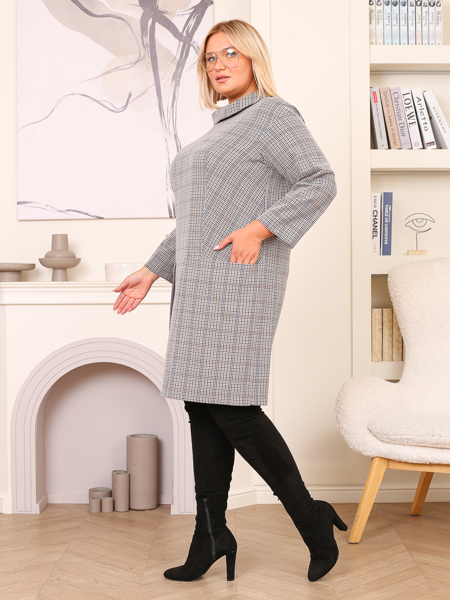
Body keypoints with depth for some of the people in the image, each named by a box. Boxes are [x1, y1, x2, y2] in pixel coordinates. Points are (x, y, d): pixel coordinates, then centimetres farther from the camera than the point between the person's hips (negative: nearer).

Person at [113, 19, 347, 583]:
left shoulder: (271, 114, -2)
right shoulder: (221, 129, 25)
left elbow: (321, 183, -13)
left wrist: (258, 229, -22)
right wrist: (152, 272, 22)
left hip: (239, 278, -9)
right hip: (201, 283, 9)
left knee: (230, 406, -11)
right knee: (202, 405, 7)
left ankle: (312, 518, 4)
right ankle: (211, 534, 15)